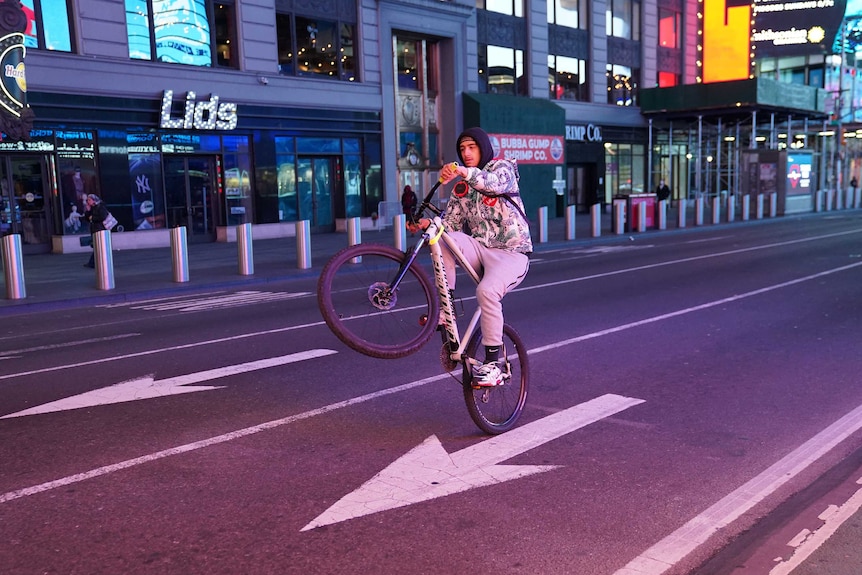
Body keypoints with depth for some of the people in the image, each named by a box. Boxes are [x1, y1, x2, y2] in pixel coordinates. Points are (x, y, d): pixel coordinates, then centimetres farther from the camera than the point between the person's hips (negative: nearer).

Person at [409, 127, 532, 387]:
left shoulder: (503, 167, 0)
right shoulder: (462, 187, 17)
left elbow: (494, 183, -26)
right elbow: (451, 222, 8)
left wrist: (466, 172, -45)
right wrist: (427, 223, -13)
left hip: (511, 252, -5)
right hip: (480, 248, 5)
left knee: (487, 291, -34)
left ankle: (492, 364, -24)